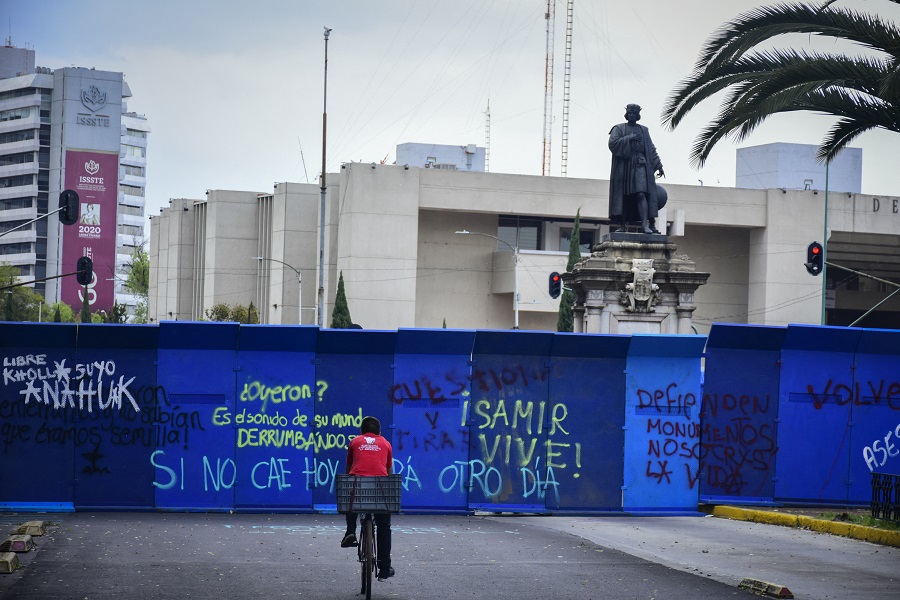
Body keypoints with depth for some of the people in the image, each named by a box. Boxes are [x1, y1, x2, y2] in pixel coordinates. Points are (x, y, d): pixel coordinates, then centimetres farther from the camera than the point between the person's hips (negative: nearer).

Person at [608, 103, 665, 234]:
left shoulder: (643, 130, 18)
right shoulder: (619, 129, 10)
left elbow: (651, 149, 15)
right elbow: (612, 143, -6)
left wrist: (658, 165, 7)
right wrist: (629, 138, -11)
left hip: (640, 164, 1)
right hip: (623, 165, -1)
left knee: (641, 194, -14)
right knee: (624, 196, -3)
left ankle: (645, 224, -26)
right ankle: (623, 224, 2)